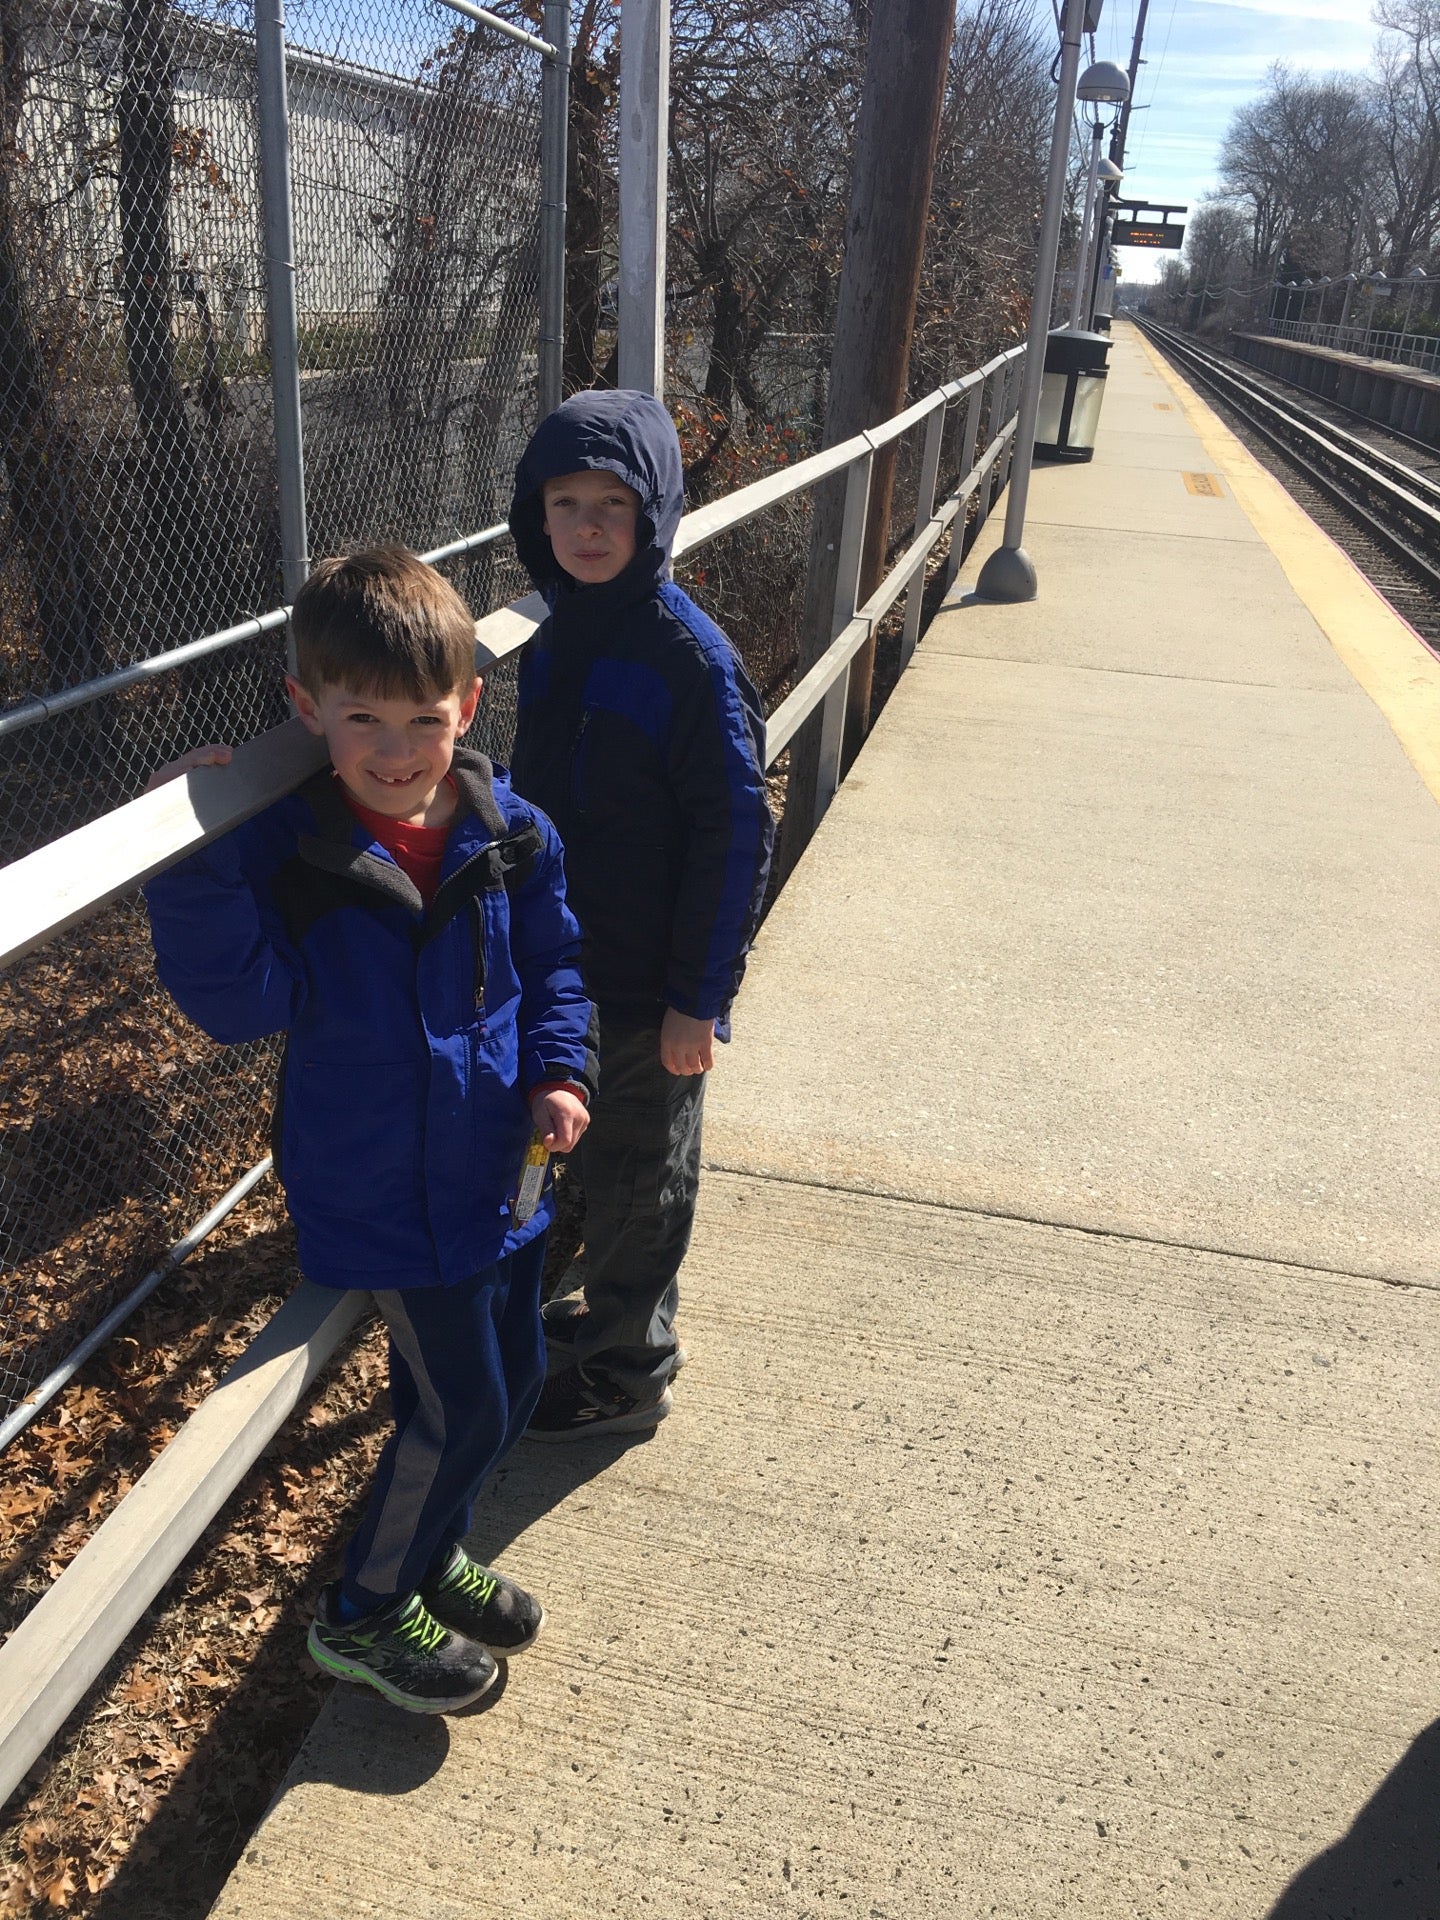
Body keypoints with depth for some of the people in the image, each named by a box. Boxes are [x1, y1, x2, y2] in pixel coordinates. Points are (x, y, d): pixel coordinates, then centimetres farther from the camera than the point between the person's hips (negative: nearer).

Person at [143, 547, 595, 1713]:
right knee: (460, 1405, 3)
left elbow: (553, 964, 7)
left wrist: (559, 1072, -7)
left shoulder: (510, 833, -5)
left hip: (499, 1169, 6)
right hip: (383, 1189, -5)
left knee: (514, 1377, 19)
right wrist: (199, 866, -33)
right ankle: (365, 1612, 30)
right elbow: (243, 1003, -23)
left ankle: (433, 1554, 47)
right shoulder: (286, 851, -17)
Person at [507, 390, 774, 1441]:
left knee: (641, 1173, 9)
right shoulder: (556, 642, 3)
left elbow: (735, 834, -18)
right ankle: (625, 1310, 43)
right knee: (597, 1151, 21)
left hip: (652, 986, -7)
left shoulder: (690, 656, -19)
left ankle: (627, 1372, 28)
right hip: (568, 963, 7)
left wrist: (698, 997, -17)